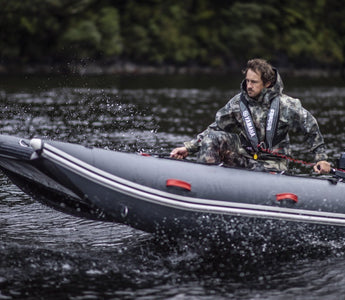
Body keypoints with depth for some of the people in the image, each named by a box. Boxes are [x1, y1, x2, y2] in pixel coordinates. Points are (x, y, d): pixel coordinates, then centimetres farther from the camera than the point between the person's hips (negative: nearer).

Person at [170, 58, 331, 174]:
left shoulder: (285, 105, -10)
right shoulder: (238, 102, -2)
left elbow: (311, 129, 1)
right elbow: (215, 128, 4)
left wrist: (321, 159, 1)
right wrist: (189, 148, -5)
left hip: (272, 164, -3)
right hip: (245, 157, 3)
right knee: (213, 138, -18)